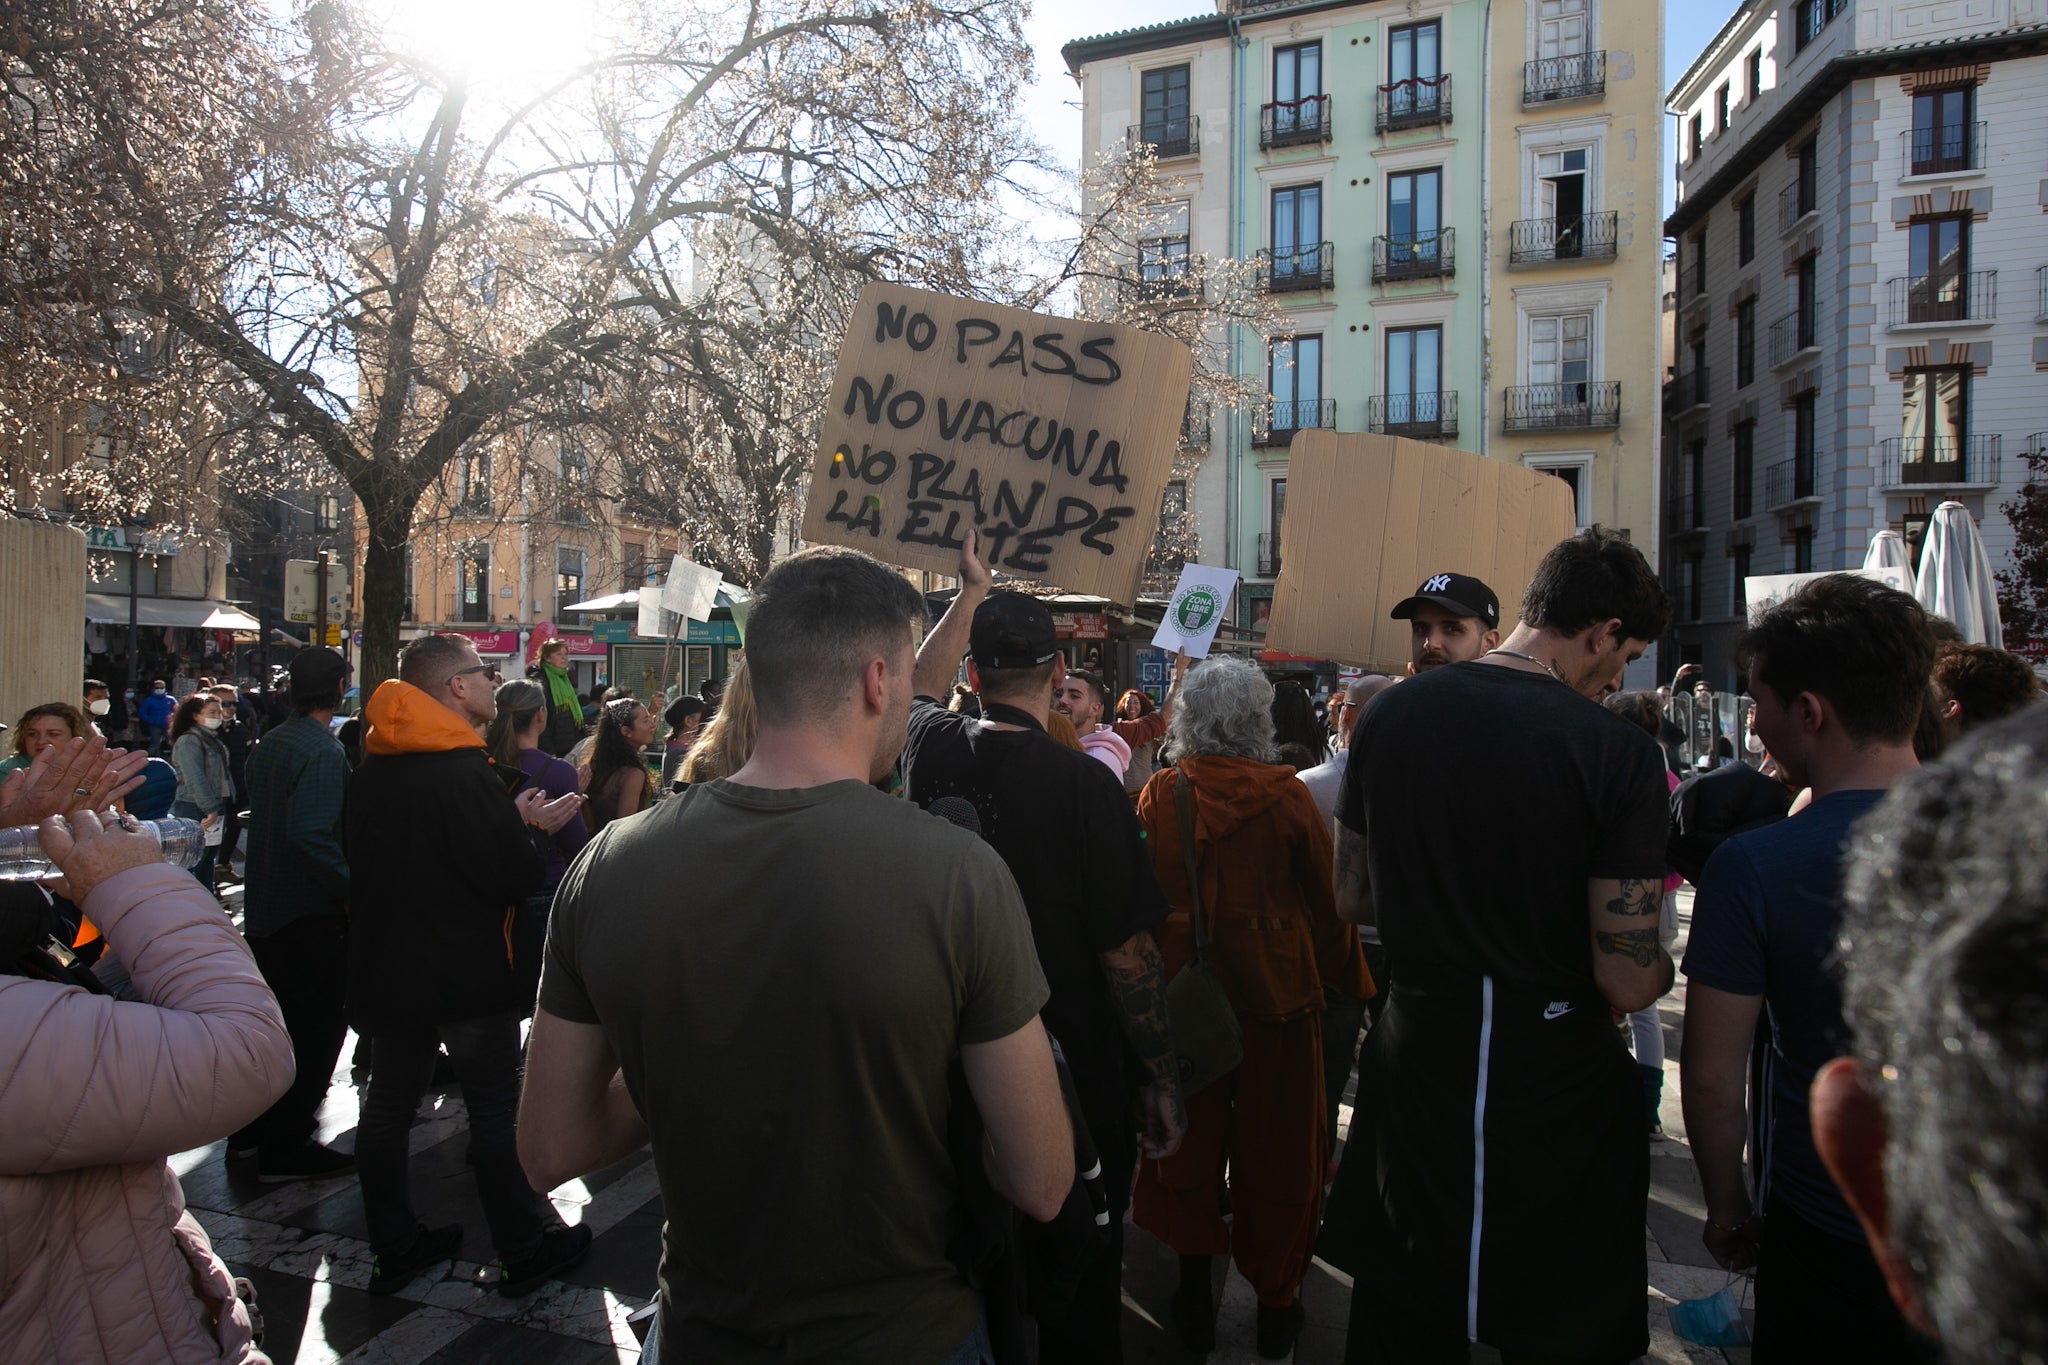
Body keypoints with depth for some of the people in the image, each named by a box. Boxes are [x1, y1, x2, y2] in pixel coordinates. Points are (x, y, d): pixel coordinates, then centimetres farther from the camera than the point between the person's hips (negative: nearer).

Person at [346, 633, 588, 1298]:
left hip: (386, 968, 8)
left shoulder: (369, 774, 4)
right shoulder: (463, 772, -22)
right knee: (496, 1112, 4)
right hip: (468, 974, -7)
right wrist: (533, 829, -4)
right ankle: (525, 1249, 16)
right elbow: (512, 877, -24)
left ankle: (394, 1246, 28)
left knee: (388, 1105, 15)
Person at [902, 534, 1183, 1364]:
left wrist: (971, 595, 28)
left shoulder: (932, 751, -7)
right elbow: (1127, 953, -17)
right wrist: (1163, 1079, -5)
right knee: (1079, 1284, 13)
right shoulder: (1083, 783, -21)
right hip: (1073, 1074, -5)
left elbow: (919, 687, 18)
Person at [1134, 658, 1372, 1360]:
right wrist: (1348, 982, 9)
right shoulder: (1287, 796, -14)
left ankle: (1195, 1292, 31)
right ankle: (1276, 1302, 29)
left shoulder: (1158, 795, -10)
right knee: (1276, 1146, 15)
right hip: (1277, 992, -1)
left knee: (1190, 1136, 17)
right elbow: (1328, 902, -6)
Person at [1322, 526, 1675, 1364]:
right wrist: (1663, 966, 5)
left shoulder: (1391, 714, -4)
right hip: (1554, 1096, -4)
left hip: (1414, 1068, 4)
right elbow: (1627, 983, -17)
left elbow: (1352, 900, 5)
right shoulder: (1618, 752, -18)